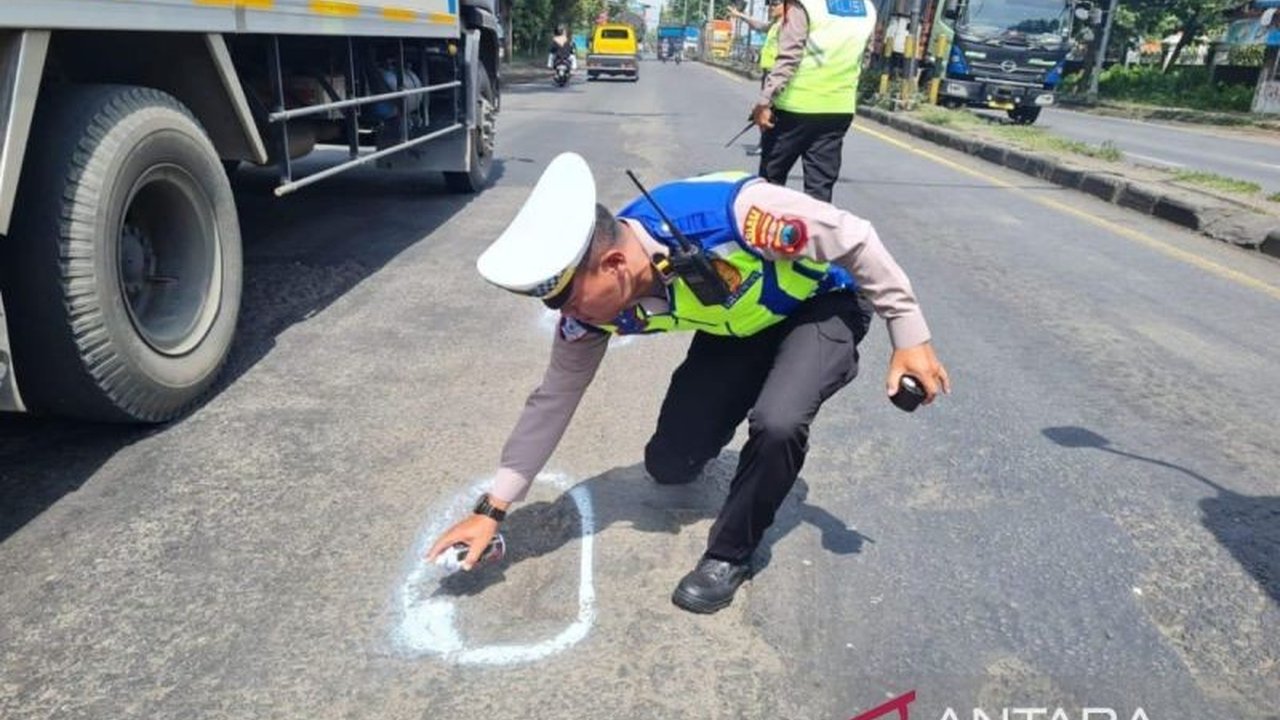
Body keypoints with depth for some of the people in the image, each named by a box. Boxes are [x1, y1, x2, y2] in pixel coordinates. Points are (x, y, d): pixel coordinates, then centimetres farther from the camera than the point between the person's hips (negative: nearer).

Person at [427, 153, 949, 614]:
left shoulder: (729, 212, -41)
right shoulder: (593, 302, -22)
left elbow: (854, 239, -26)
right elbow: (553, 400, -11)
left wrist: (908, 334, -18)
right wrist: (493, 508, -10)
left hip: (819, 307, -4)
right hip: (737, 330, 5)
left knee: (777, 425, -31)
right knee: (669, 465, -4)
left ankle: (730, 556, -4)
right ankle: (712, 431, 32)